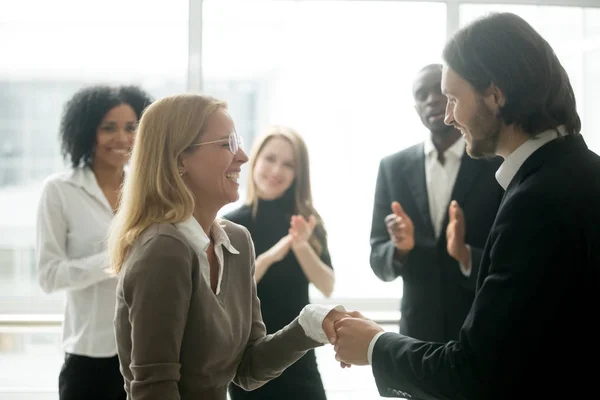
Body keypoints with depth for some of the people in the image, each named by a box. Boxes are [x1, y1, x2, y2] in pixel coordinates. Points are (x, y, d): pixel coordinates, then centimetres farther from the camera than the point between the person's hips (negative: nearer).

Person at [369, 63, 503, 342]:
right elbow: (379, 263, 5)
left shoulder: (499, 166, -5)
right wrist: (400, 247, -17)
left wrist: (467, 255, -24)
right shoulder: (393, 168, 4)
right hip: (418, 333, 2)